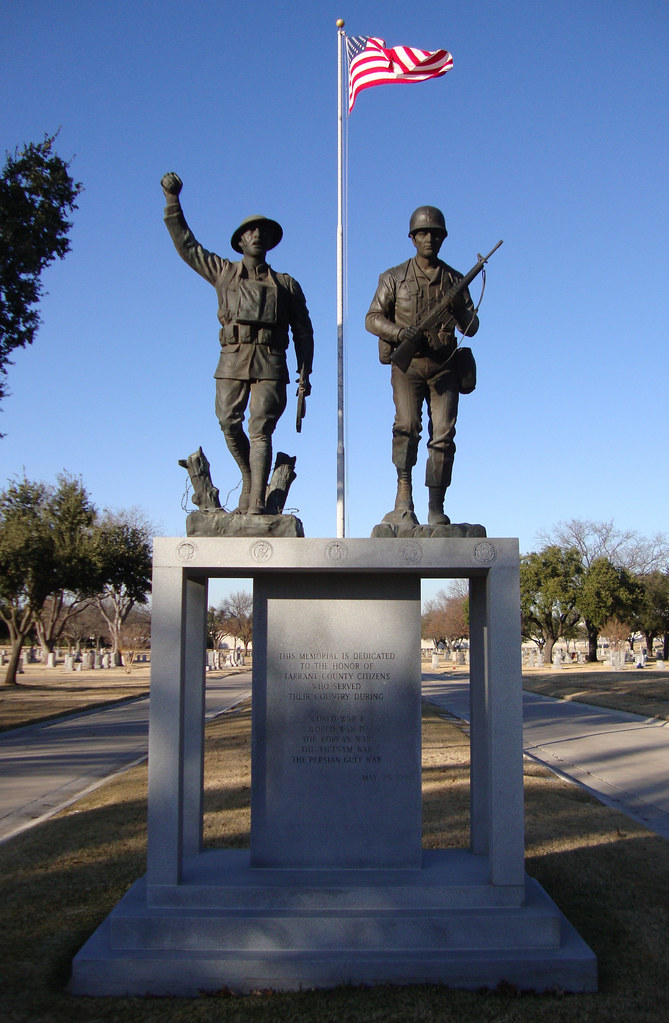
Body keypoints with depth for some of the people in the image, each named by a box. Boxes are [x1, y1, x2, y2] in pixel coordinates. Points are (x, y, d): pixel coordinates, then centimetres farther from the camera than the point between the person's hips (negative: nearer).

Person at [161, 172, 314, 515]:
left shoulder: (286, 284, 18)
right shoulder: (224, 273, 18)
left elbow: (303, 331, 16)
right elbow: (185, 244, 17)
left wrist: (304, 372, 6)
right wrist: (172, 202, 9)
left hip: (270, 363, -1)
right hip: (232, 360, 1)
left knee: (260, 431, -11)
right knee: (230, 425, -4)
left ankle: (256, 503, -17)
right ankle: (249, 478, 21)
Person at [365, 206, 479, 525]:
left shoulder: (454, 279, 13)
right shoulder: (394, 278, 9)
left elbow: (471, 328, 11)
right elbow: (372, 319, 4)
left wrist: (460, 311, -12)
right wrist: (399, 332, -16)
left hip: (444, 365, 1)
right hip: (407, 363, -1)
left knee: (443, 434, -6)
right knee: (407, 423, -23)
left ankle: (436, 506, -2)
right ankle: (404, 487, -11)